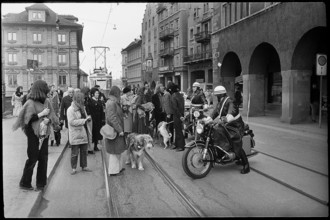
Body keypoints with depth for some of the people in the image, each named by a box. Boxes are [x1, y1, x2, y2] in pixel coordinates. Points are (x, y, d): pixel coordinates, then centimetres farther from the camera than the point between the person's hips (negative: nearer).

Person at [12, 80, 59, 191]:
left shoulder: (46, 101, 5)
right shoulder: (31, 103, -12)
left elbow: (51, 115, 9)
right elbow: (27, 119, -17)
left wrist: (47, 119, -11)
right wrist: (41, 114, -17)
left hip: (44, 133, 6)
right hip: (33, 134, -6)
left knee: (43, 158, 7)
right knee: (33, 158, 2)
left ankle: (41, 183, 20)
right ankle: (24, 183, 19)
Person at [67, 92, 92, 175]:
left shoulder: (82, 108, 13)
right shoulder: (71, 109, -12)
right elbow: (72, 122, -20)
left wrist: (88, 118, 3)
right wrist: (84, 120, -21)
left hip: (83, 133, 7)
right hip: (75, 135, -7)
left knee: (84, 151, 13)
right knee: (74, 153, 2)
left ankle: (84, 166, 24)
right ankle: (74, 168, 14)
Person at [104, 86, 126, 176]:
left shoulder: (113, 102, 13)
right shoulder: (111, 103, -19)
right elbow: (112, 118, -25)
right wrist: (119, 130, -23)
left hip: (115, 130, 10)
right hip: (114, 131, -10)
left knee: (117, 151, 18)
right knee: (115, 151, 0)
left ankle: (118, 167, 30)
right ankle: (114, 171, 9)